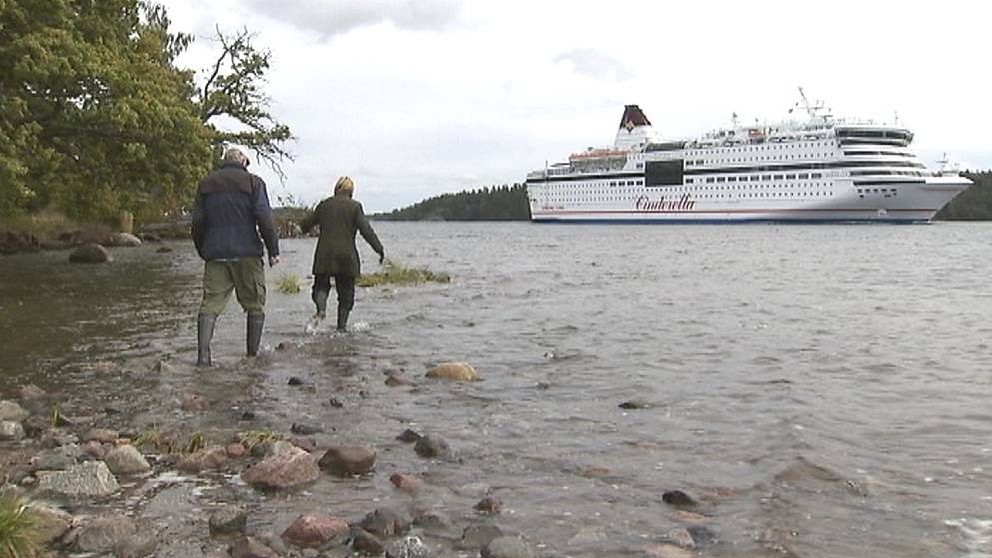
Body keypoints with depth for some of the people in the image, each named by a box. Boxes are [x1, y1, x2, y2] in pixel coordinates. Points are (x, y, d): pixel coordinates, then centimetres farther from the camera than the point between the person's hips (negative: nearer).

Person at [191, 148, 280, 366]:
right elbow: (264, 219, -8)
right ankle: (253, 353, 12)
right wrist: (273, 250, -5)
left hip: (215, 254, 3)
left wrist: (204, 252, 19)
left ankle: (203, 354, -12)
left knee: (210, 304, 1)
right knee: (255, 304, 9)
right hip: (247, 253, -3)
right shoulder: (253, 182, 1)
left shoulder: (206, 184, 13)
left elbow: (198, 222, 11)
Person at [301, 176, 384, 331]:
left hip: (324, 256, 2)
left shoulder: (324, 205, 7)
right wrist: (379, 249, -4)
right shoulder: (355, 206, -1)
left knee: (321, 285, 14)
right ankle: (342, 325, 5)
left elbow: (308, 224, 21)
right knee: (346, 292, 9)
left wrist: (300, 227, 43)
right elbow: (366, 230, -9)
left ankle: (321, 307, -16)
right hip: (346, 256, -2)